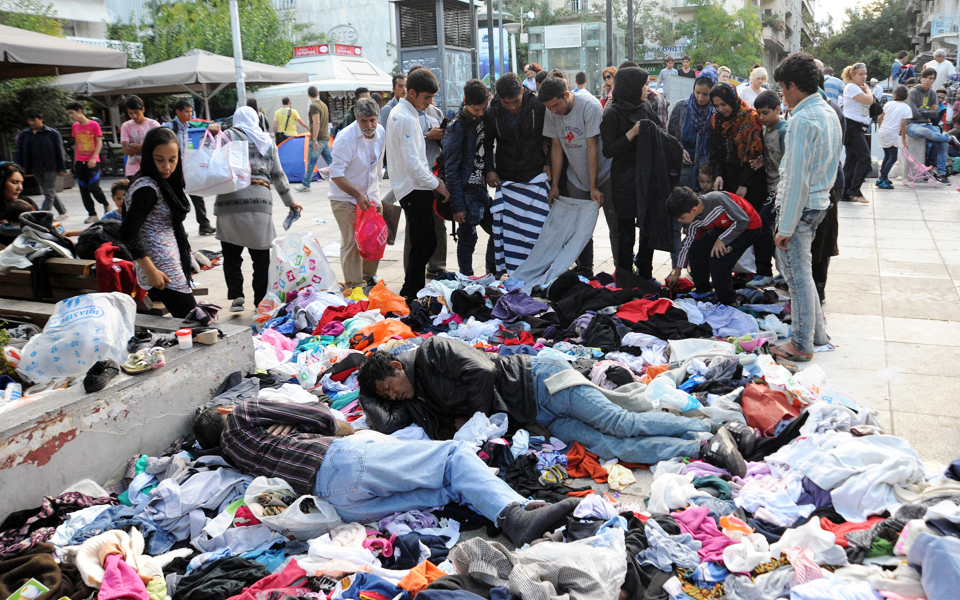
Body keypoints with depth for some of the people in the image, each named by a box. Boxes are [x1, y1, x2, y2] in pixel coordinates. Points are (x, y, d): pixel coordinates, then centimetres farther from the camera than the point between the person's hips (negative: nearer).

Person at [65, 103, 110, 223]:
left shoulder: (94, 125, -3)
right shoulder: (75, 126, 13)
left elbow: (99, 142, -5)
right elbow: (76, 144, 19)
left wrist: (94, 158, -16)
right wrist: (75, 161, 17)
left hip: (92, 162, -5)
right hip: (80, 162, 5)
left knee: (94, 187, -15)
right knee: (84, 190, 2)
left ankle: (106, 205, 12)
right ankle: (92, 214, 8)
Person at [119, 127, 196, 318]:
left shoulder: (160, 182, 12)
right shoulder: (147, 188, -16)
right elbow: (128, 232, -21)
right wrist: (150, 270, -21)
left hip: (173, 265, 10)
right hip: (163, 272, -10)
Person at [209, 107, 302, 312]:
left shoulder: (228, 136, 8)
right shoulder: (267, 141, 17)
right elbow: (278, 175, 19)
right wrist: (289, 202, 26)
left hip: (230, 200, -2)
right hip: (260, 200, 2)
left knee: (231, 254, 7)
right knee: (261, 255, 7)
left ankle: (236, 295, -5)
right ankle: (261, 301, 9)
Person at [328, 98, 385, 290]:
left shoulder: (381, 133, -2)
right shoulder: (345, 137, -22)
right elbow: (336, 174, -22)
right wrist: (357, 195, -28)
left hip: (370, 195, 6)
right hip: (345, 197, -6)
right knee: (352, 241, -11)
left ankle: (368, 278, 26)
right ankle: (354, 286, -3)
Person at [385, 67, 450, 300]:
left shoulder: (399, 112, 15)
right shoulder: (406, 119, -18)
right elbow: (412, 164, -22)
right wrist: (437, 184, -12)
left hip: (414, 187, 10)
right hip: (415, 190, -10)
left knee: (426, 243, 14)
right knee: (422, 245, -6)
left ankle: (412, 292, 23)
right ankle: (412, 295, 2)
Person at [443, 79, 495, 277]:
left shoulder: (483, 118, 7)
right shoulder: (457, 127, -13)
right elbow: (451, 169, -14)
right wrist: (457, 205, -16)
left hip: (482, 189, 8)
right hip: (467, 192, -7)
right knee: (468, 237, -3)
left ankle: (492, 275, 26)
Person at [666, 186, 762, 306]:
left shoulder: (718, 200, -36)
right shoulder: (693, 222, -13)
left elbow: (743, 221, -25)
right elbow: (687, 244, 2)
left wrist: (722, 240, -26)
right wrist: (676, 273, 9)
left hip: (749, 226, -7)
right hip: (725, 227, 7)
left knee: (717, 258, -21)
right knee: (695, 250, -1)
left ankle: (729, 303, -5)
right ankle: (703, 294, 18)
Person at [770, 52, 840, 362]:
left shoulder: (802, 120, -20)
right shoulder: (829, 112, 10)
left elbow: (797, 179, -23)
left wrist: (785, 227, -19)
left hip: (801, 205, -9)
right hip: (819, 200, 9)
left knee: (798, 274, 0)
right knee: (800, 271, 20)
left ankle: (802, 345, 10)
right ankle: (816, 331, 30)